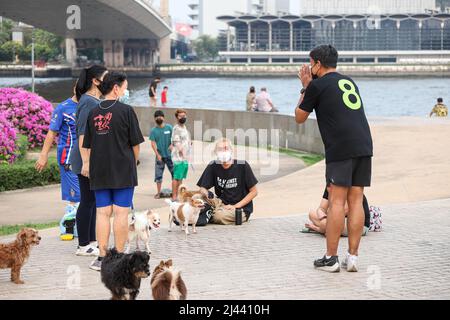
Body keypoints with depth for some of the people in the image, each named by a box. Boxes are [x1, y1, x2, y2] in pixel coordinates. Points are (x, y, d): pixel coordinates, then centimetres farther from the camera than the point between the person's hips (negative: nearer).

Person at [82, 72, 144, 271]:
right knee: (121, 213, 0)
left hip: (99, 172, 4)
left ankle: (102, 258, 5)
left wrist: (87, 164, 18)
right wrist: (134, 162, 12)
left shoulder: (93, 112, 7)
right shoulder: (125, 110, -7)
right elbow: (135, 143, -4)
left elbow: (88, 145, 10)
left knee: (103, 213, 6)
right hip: (123, 171, -4)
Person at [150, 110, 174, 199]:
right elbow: (153, 143, -3)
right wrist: (157, 154, -13)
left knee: (174, 172, 1)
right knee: (158, 175, 2)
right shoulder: (153, 131, 1)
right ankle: (158, 192, 10)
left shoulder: (169, 128, 2)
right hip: (160, 156, 0)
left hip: (169, 155, 0)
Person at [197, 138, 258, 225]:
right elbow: (203, 188, 3)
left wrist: (235, 206, -12)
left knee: (219, 216, -33)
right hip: (222, 205, 3)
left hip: (241, 209, -3)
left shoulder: (242, 166, -9)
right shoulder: (213, 167, -1)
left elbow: (254, 191, -4)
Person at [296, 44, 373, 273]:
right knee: (355, 201, 6)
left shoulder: (318, 85, 2)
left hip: (340, 149, -6)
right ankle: (352, 257, 6)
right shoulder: (349, 82, 23)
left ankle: (330, 259, -2)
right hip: (364, 145, 6)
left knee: (337, 201, -4)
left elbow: (300, 117, 12)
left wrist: (305, 89, 22)